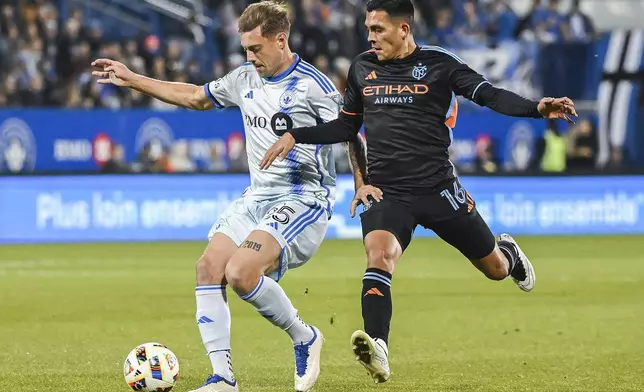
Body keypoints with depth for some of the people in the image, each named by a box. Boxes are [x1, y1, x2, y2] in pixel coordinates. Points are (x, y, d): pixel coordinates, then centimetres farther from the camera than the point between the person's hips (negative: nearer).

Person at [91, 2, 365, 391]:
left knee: (240, 272, -25)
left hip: (304, 199, -8)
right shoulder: (245, 79, 10)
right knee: (209, 267, -9)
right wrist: (132, 79, 26)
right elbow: (195, 97, 25)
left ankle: (305, 338, -1)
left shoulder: (313, 85, -12)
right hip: (257, 197, 8)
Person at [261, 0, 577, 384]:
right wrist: (295, 136, 8)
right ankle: (377, 348, -44)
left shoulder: (438, 63, -4)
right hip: (386, 191, 1)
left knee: (495, 269, 11)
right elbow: (346, 126, 19)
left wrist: (537, 108, -28)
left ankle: (507, 253, 51)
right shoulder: (362, 68, 8)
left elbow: (491, 96, -11)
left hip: (439, 189, -1)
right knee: (379, 255, -30)